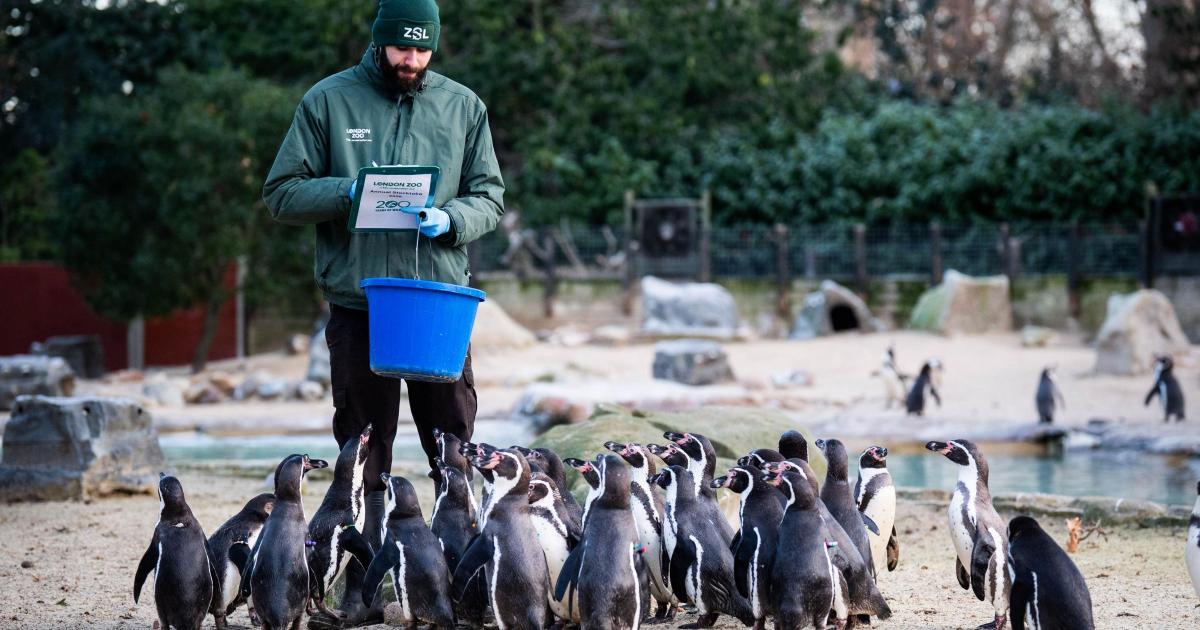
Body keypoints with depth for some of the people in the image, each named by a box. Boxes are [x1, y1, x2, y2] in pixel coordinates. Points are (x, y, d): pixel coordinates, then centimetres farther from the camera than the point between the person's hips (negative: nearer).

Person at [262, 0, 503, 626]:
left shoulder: (462, 106, 8)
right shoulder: (328, 101, 3)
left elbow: (490, 197, 10)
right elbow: (281, 193, 2)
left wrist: (450, 219, -11)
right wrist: (346, 192, -15)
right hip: (356, 305, -1)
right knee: (362, 458, 4)